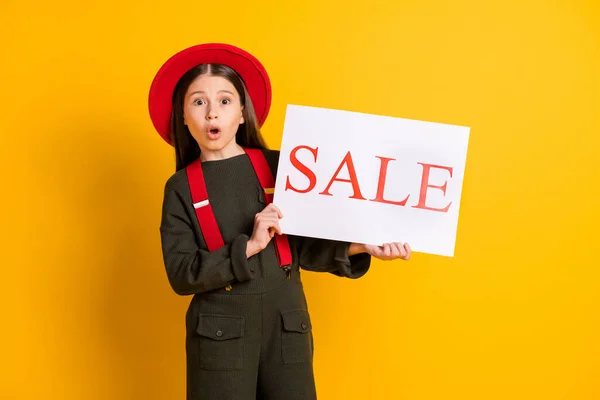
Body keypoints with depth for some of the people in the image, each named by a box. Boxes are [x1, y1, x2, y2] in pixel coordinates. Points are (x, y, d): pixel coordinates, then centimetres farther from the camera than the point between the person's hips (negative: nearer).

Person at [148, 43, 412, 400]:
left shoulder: (278, 166, 2)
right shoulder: (181, 188, 2)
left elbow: (304, 247, 5)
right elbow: (181, 275, -7)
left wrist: (360, 248, -9)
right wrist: (249, 247, -16)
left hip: (288, 324, 1)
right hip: (220, 331, -1)